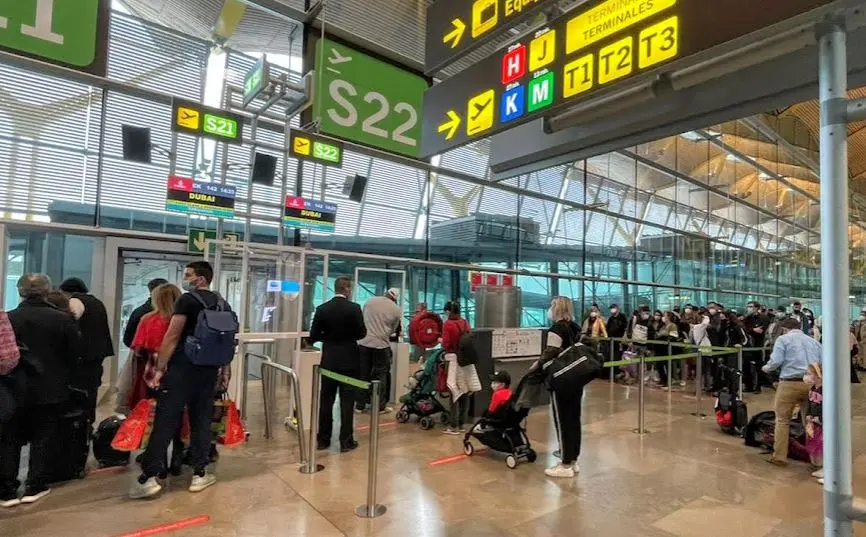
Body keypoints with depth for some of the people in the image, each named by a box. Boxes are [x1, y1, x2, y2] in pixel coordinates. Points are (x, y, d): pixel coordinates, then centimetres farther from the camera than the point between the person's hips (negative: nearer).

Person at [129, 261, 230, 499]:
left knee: (165, 420, -1)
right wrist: (219, 366, 22)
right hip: (209, 369, 6)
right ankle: (199, 474, 15)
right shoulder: (223, 305, 11)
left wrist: (159, 368, -7)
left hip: (182, 367, -5)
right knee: (201, 420, 11)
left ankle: (148, 477, 2)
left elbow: (172, 336, -11)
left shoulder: (188, 299, -7)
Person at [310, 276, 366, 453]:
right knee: (347, 402, 4)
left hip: (329, 361, 3)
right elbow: (362, 333, -7)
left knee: (326, 401, 12)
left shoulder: (322, 309, -3)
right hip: (349, 361, -3)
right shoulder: (354, 308, -12)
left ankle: (323, 439, 20)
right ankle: (346, 441, 9)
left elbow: (313, 336, -1)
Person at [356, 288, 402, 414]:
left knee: (363, 374, 11)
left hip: (364, 342, 2)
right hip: (381, 345, -2)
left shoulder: (370, 301, 6)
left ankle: (360, 405, 17)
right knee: (380, 375, 9)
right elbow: (393, 329, 7)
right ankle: (380, 406, 14)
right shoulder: (397, 310, 0)